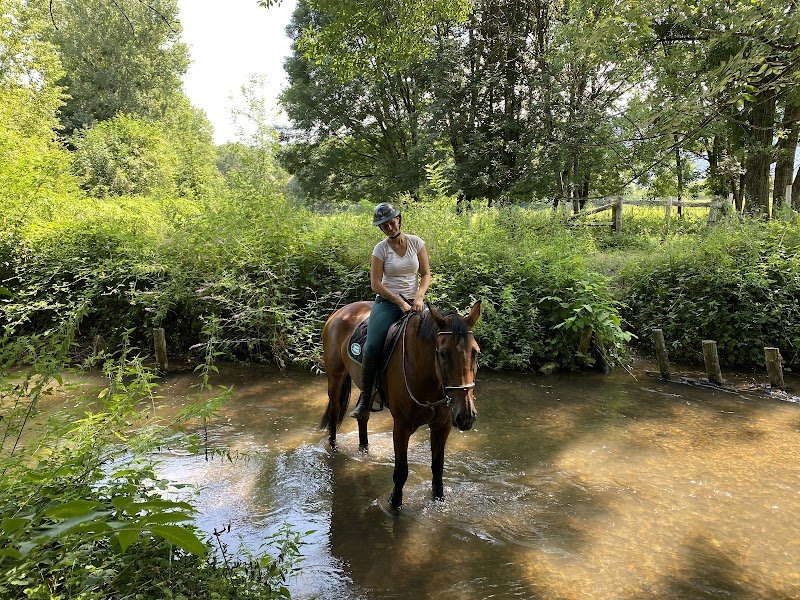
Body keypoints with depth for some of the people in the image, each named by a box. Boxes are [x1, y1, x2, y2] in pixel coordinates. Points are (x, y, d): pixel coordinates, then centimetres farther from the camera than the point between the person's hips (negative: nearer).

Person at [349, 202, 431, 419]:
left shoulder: (416, 242, 4)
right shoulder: (381, 248, 0)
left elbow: (426, 274, 7)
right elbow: (375, 284, -5)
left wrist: (419, 297, -11)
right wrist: (400, 302, -14)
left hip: (413, 301, 2)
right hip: (387, 301, -2)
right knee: (372, 347, -24)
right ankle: (364, 400, -13)